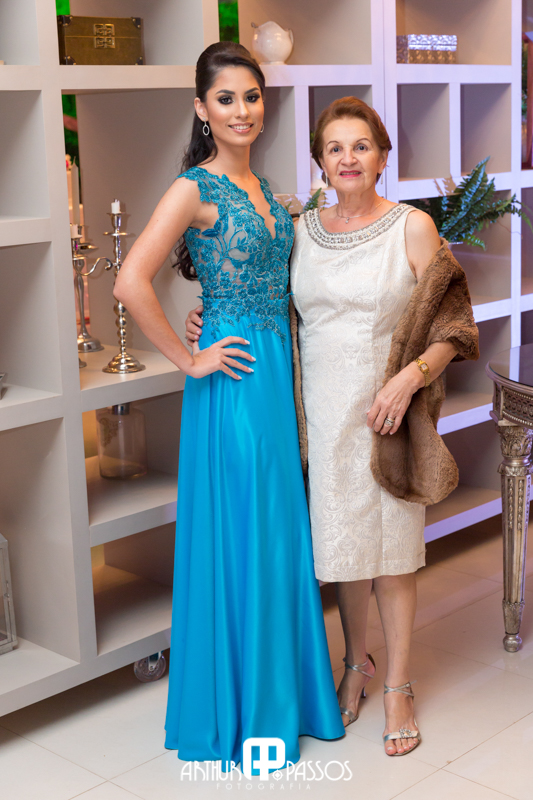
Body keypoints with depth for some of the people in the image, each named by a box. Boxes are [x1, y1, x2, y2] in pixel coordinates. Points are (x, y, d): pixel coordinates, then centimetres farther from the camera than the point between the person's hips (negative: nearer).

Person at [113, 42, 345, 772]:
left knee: (281, 531, 15)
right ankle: (238, 709, 18)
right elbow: (131, 283, -24)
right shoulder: (195, 189, -12)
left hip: (281, 373, 8)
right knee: (239, 537, 1)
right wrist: (188, 361, -16)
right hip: (233, 380, -8)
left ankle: (281, 683, 31)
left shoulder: (263, 186, 12)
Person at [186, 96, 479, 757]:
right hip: (323, 409, 3)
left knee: (390, 548, 4)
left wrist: (410, 375, -19)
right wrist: (210, 326, 1)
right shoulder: (301, 233, 6)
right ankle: (356, 663, 34)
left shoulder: (413, 228, -4)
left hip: (386, 409, -3)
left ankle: (396, 685, 21)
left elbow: (451, 326, -4)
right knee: (340, 540, 12)